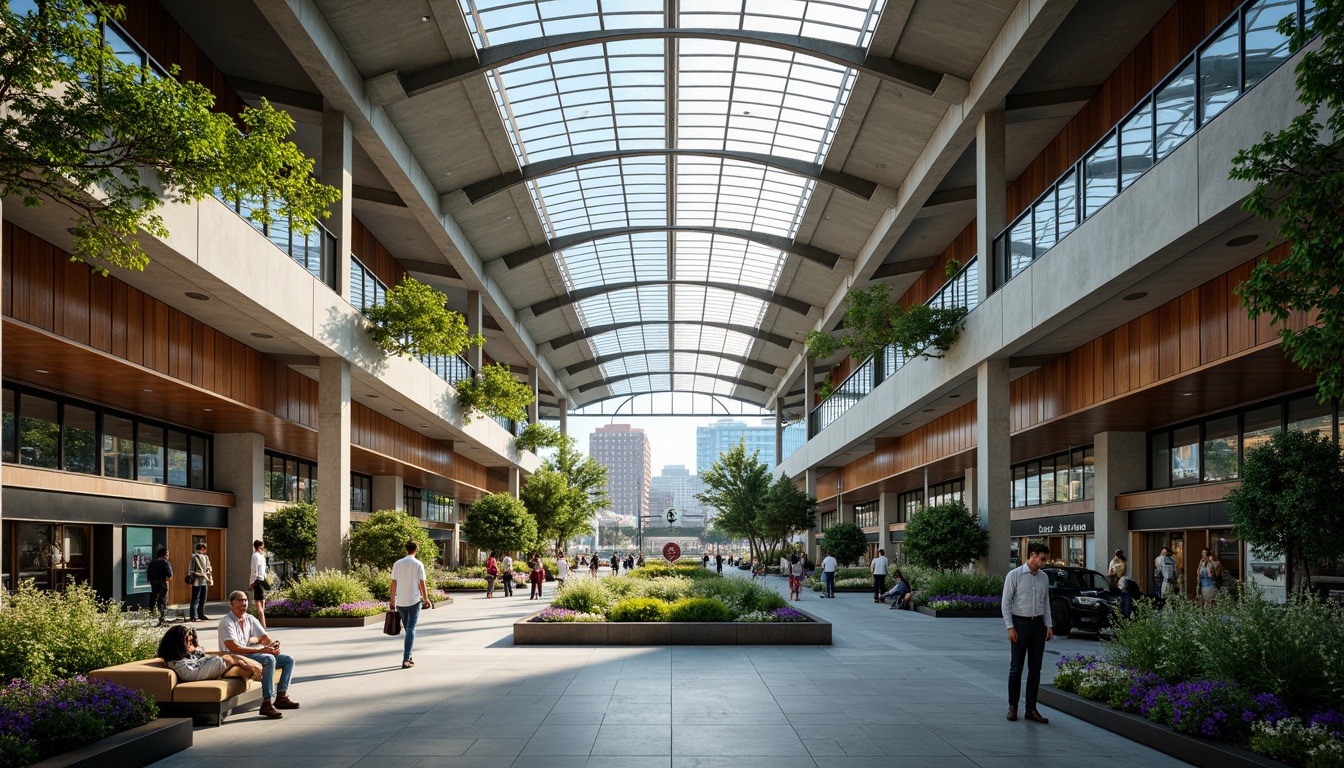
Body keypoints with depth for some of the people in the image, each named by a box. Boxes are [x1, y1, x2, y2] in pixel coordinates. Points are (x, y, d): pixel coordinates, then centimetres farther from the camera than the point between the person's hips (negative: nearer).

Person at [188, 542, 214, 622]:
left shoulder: (206, 557, 14)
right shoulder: (195, 557, -9)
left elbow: (209, 569, 13)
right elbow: (199, 570, -16)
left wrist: (211, 579, 3)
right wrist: (207, 578, -17)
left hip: (204, 582, 8)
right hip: (197, 581, -8)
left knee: (202, 600, 12)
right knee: (195, 600, -4)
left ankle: (201, 615, 18)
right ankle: (194, 616, -3)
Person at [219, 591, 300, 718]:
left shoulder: (250, 619, 12)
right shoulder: (226, 622, -12)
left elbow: (265, 638, 10)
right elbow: (234, 648, -22)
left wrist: (273, 644, -16)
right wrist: (260, 650, -26)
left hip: (249, 654, 9)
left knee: (289, 660, 1)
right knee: (269, 659, -34)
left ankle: (281, 697, 1)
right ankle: (267, 703, -37)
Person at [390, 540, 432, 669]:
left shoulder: (397, 564, 3)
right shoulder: (418, 564, -6)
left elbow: (394, 584, 4)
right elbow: (422, 584, -6)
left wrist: (392, 601, 12)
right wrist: (426, 599, 5)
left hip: (400, 602, 3)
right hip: (414, 601, -3)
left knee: (407, 629, 16)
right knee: (411, 630, -2)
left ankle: (408, 657, 21)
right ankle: (406, 659, -9)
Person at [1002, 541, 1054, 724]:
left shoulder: (1044, 577, 8)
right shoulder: (1014, 575, -7)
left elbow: (1046, 603, 14)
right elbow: (1005, 603, -8)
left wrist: (1049, 625, 5)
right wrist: (1010, 627, -13)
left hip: (1038, 624, 5)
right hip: (1020, 623, -5)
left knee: (1035, 669, 6)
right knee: (1016, 668, 2)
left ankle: (1031, 709, 12)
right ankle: (1012, 706, 14)